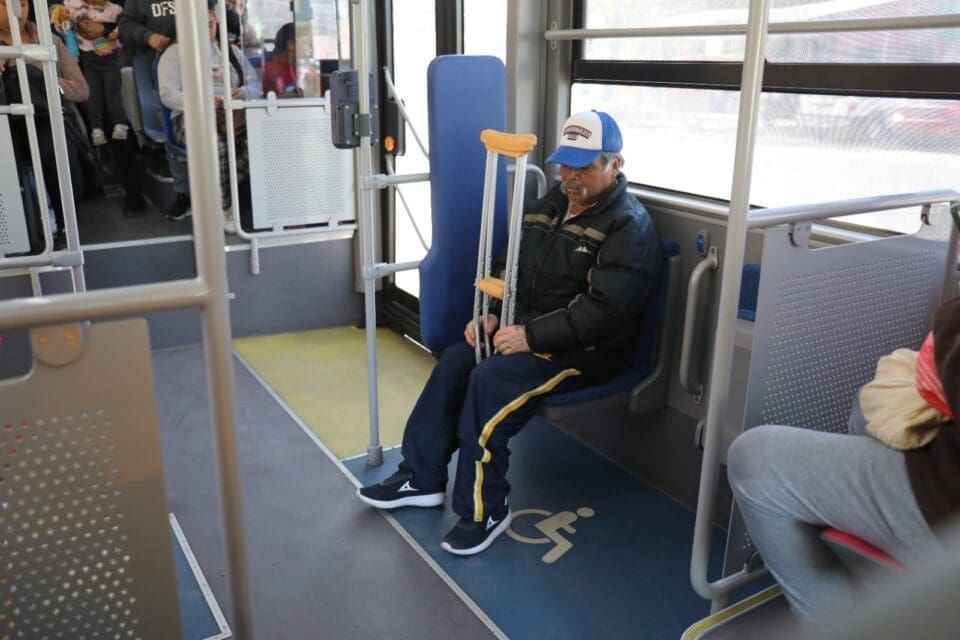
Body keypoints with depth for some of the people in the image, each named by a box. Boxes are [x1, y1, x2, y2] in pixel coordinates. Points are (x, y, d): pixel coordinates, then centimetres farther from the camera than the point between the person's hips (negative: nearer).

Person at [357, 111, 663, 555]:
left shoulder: (629, 225, -15)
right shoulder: (550, 205, 10)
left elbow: (605, 309, -25)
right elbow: (512, 267, 18)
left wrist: (531, 336, -25)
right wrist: (489, 314, 0)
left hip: (585, 351, -8)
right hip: (526, 330, 8)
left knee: (489, 381, -25)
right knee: (455, 361, -9)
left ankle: (485, 511, -12)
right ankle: (422, 478, 2)